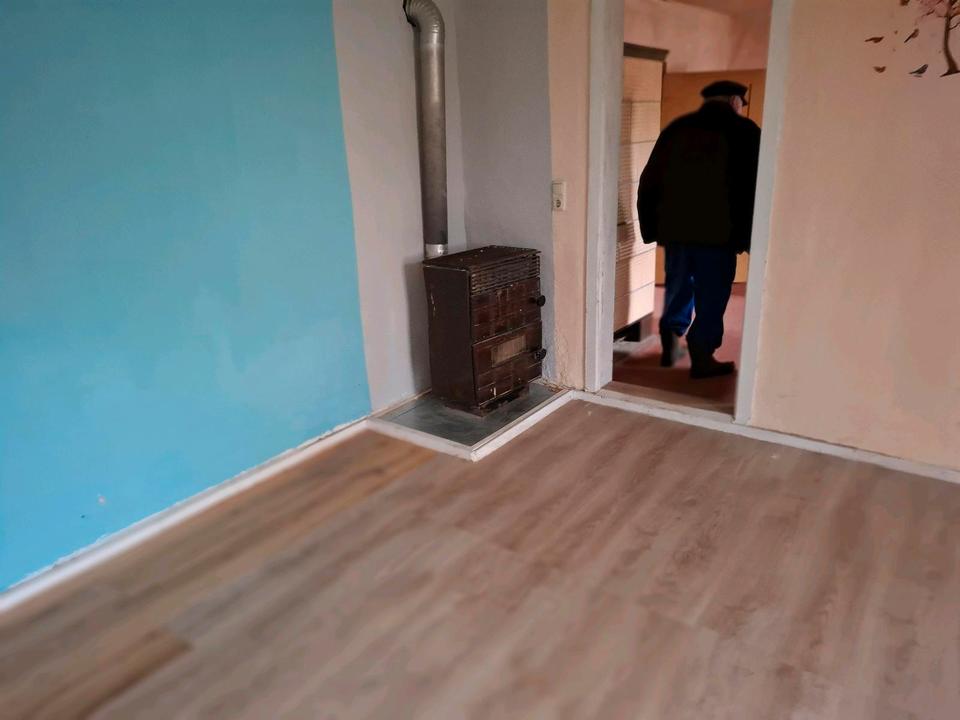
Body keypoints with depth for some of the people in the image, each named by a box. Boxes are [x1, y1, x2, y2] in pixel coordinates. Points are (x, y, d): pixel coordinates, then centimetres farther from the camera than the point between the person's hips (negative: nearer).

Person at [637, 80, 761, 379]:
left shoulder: (676, 128, 12)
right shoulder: (744, 131, 0)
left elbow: (650, 181, 12)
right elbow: (753, 186, -4)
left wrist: (651, 227, 17)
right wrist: (749, 236, 0)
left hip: (675, 227, 4)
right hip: (718, 231, -4)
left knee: (678, 288, 18)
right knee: (711, 297, 4)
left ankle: (671, 346, 23)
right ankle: (702, 359, 8)